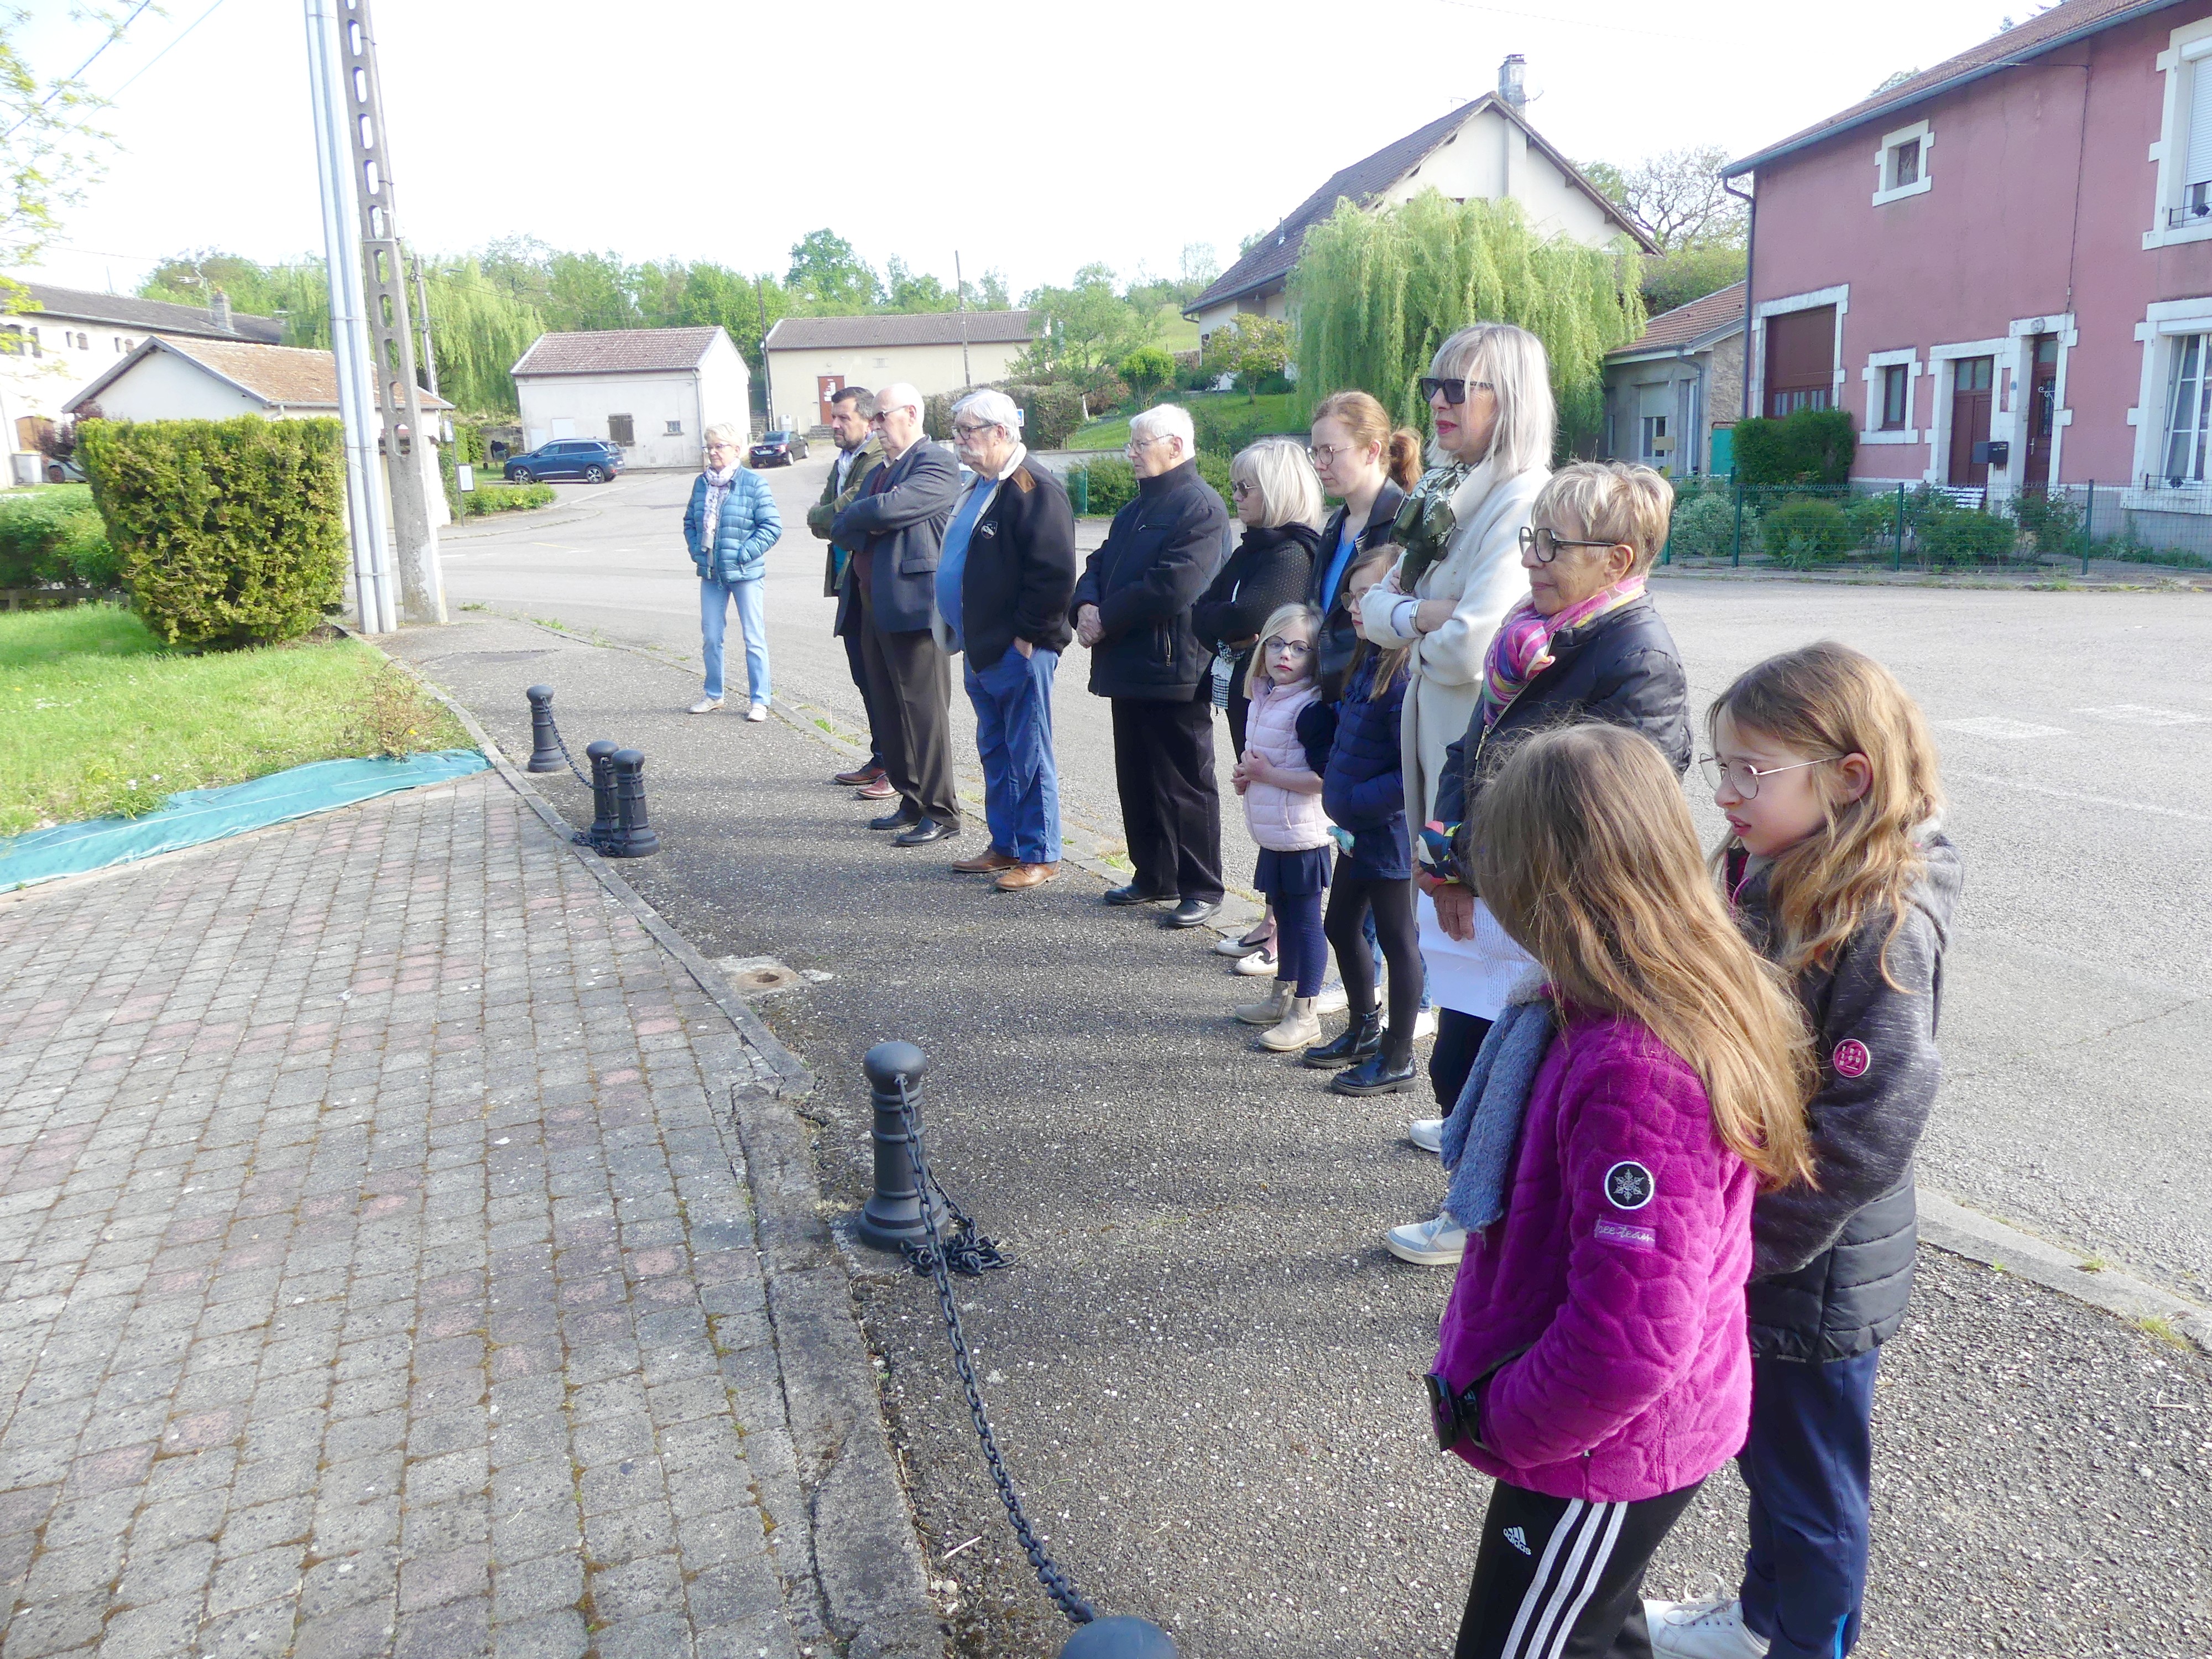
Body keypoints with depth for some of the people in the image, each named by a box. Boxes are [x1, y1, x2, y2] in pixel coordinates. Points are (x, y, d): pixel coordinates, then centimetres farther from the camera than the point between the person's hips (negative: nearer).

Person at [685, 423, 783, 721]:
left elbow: (772, 526, -11)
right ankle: (713, 694, 28)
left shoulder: (753, 483, -9)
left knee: (754, 638, 3)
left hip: (745, 574, -5)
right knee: (711, 637, 12)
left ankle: (758, 700, 12)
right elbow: (690, 522, 15)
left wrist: (744, 554, -15)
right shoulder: (702, 483, 5)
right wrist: (696, 550, 0)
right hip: (710, 573, 5)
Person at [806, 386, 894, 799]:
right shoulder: (842, 462, 18)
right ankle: (881, 760, 24)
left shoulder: (879, 458, -12)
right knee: (864, 676, 14)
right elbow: (818, 521, 12)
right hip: (850, 581, 9)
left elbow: (850, 508, -21)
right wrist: (844, 522, -8)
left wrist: (822, 516, -2)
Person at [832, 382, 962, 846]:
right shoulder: (880, 471, 20)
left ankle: (940, 812, 2)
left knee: (924, 711, -5)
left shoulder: (936, 464, -9)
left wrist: (848, 518, -3)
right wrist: (861, 524, -8)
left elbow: (888, 509, -22)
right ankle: (912, 802, 23)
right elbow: (839, 528, 13)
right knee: (891, 711, 13)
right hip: (875, 608, 9)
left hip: (914, 606, -9)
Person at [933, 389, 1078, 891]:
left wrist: (1025, 635, -18)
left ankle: (1040, 855, 9)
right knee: (995, 752, 17)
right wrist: (965, 632, 18)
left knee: (1028, 755, -1)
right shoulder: (981, 487, 15)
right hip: (981, 648, 10)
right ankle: (1005, 846, 28)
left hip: (1018, 650, -10)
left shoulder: (1035, 489, -16)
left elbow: (1054, 573, -22)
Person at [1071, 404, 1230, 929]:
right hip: (1129, 667, 9)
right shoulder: (1137, 507, 19)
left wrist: (1107, 618, -14)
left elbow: (1171, 587, -22)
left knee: (1184, 783, -1)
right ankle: (1153, 875, 27)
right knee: (1136, 781, 15)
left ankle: (1202, 887, 9)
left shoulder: (1201, 506, -12)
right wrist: (1088, 604, -4)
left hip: (1174, 669, -9)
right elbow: (1100, 563, 17)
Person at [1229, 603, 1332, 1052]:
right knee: (1284, 915, 20)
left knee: (1304, 920, 0)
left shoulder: (1310, 708, -19)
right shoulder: (1263, 699, 10)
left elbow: (1324, 777, -26)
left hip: (1302, 835, -9)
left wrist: (1268, 774, -19)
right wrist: (1246, 773, 6)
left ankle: (1304, 1015, 9)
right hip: (1273, 834, 9)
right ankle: (1282, 998, 35)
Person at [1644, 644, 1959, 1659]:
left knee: (1813, 1487, 14)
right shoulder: (1761, 878, 0)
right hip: (1741, 1250, 8)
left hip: (1817, 1278, -8)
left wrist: (1744, 1245, -20)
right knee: (1765, 1455, 27)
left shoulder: (1883, 925, -25)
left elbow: (1870, 1128, -26)